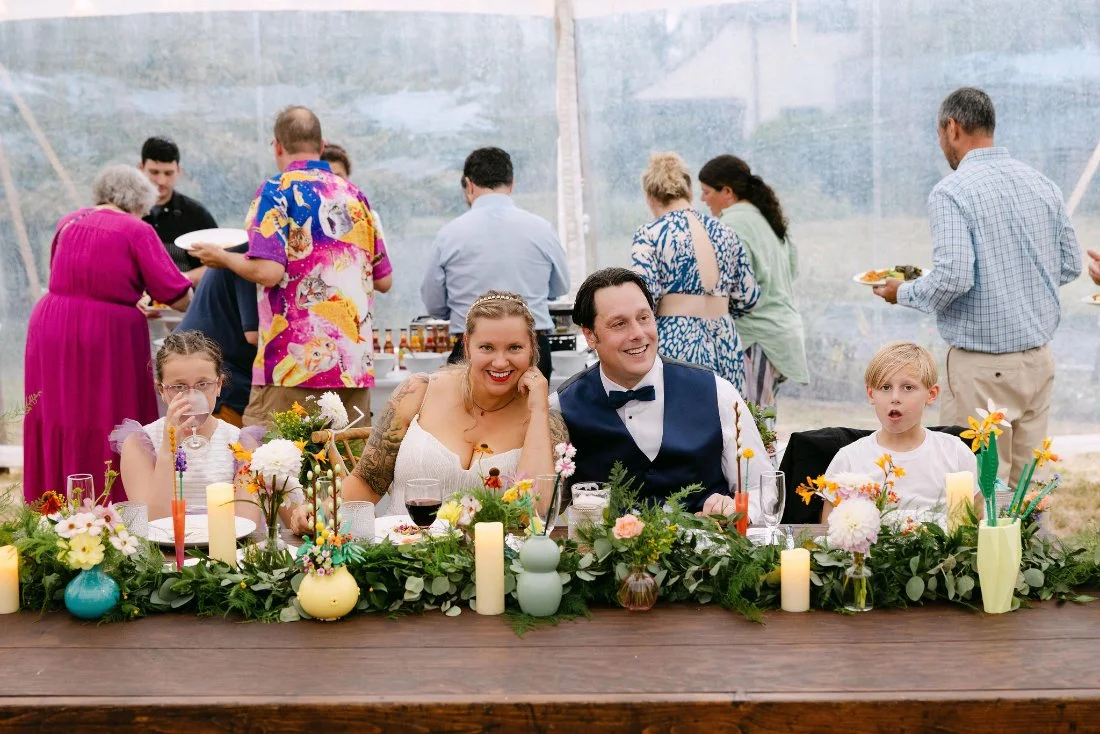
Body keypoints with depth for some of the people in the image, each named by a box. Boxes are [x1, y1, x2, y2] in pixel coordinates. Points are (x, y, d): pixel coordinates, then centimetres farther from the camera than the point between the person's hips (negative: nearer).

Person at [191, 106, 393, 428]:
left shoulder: (276, 191, -3)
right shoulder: (355, 196, 13)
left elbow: (268, 271, -15)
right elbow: (384, 280, 16)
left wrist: (223, 258, 4)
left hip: (293, 364, -5)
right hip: (355, 363, 5)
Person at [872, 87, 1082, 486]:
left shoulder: (951, 192, -13)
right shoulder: (1042, 184, 7)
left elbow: (952, 278, -22)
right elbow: (1070, 265, 12)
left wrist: (903, 292, -4)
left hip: (982, 366, -6)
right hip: (1039, 358, 7)